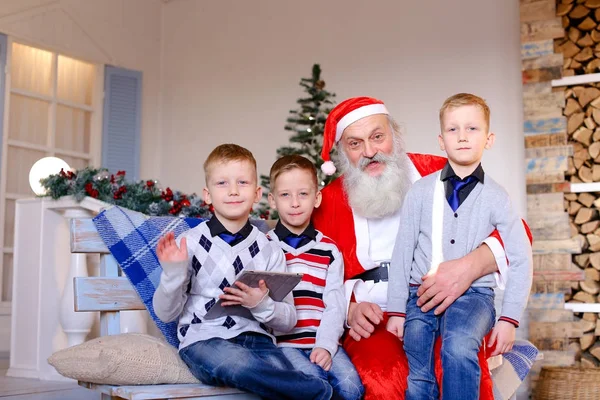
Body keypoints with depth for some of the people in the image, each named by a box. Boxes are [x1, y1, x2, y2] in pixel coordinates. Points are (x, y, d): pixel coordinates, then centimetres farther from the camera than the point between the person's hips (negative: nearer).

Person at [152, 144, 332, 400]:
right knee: (237, 363, -35)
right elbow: (165, 313, 2)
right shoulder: (189, 243, 2)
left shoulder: (269, 250, 8)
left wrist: (262, 305, -13)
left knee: (280, 371, -34)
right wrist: (172, 273, -16)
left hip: (255, 338, 1)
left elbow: (288, 321, 9)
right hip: (204, 339, -1)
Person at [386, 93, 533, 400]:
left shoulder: (496, 198, 1)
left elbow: (521, 261, 2)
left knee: (459, 347, -32)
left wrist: (509, 318, -5)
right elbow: (402, 252, 3)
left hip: (473, 294, -1)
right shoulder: (420, 191, 2)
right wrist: (396, 310, -1)